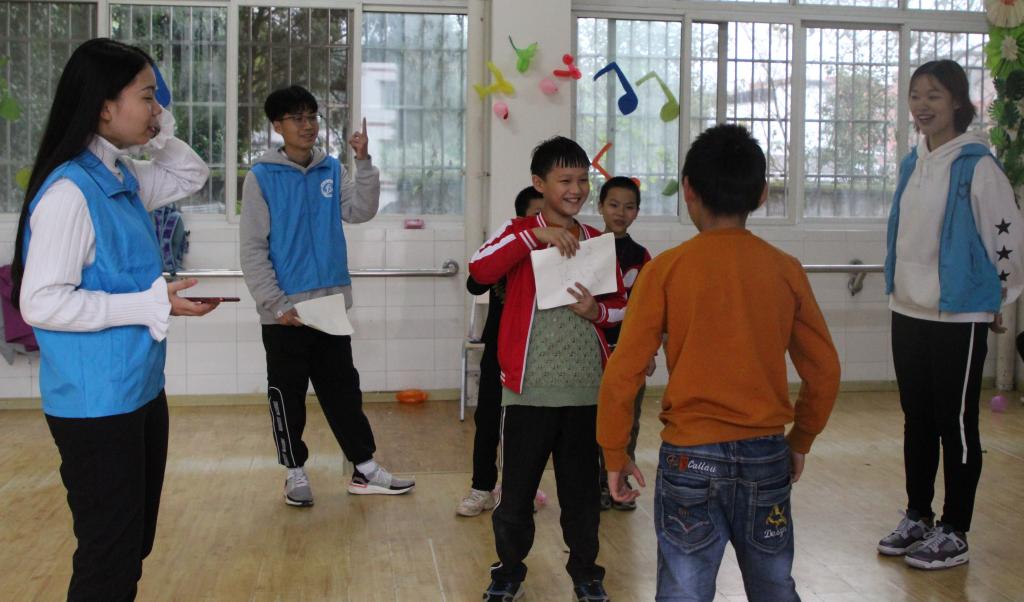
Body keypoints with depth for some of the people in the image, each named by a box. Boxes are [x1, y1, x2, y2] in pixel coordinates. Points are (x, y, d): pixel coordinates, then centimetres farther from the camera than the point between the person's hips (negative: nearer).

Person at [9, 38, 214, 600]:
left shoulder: (123, 178, 7)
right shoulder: (69, 191, -20)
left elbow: (192, 173, 24)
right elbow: (41, 302, -24)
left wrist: (158, 129, 6)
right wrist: (152, 304, -22)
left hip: (141, 390, 9)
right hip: (96, 405, -9)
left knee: (134, 545, 20)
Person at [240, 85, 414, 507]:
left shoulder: (332, 170, 7)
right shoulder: (262, 177, -6)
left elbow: (361, 211, -5)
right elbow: (253, 249, -9)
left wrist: (364, 162, -15)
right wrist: (276, 303, -14)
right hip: (284, 311, -4)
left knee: (343, 390, 12)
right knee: (288, 395, 8)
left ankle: (365, 470, 19)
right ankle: (295, 473, 22)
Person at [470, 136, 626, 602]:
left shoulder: (597, 242, 9)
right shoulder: (520, 233, -1)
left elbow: (622, 306, 16)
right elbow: (479, 270, -20)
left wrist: (597, 311, -6)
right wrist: (536, 235, -25)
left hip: (586, 390, 3)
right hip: (529, 390, -2)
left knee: (582, 491, 12)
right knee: (516, 491, 7)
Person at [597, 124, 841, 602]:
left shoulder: (667, 268, -8)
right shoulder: (786, 270, 0)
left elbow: (623, 372, -9)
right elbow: (824, 370, 5)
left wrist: (615, 455, 2)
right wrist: (801, 439, 19)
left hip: (690, 455, -3)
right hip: (766, 455, 3)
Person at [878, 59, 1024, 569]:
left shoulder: (977, 166, -13)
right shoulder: (912, 164, 10)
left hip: (959, 317, -7)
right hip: (908, 312, 7)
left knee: (956, 425, 2)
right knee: (917, 421, 15)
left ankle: (954, 532, 13)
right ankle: (917, 517, 28)